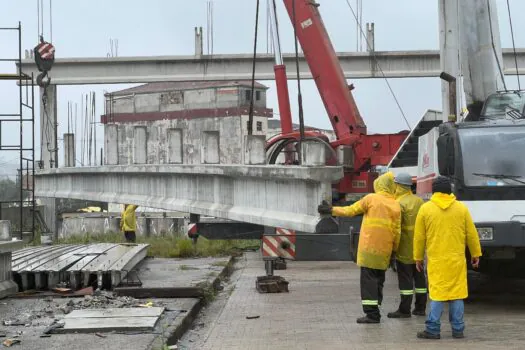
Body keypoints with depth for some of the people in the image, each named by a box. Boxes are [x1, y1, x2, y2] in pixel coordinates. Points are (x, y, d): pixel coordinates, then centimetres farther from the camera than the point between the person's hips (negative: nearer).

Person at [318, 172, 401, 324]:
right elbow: (397, 231, 5)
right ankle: (374, 312, 18)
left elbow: (351, 210, -3)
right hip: (385, 249, 5)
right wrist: (394, 250, 14)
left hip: (369, 247, -4)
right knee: (379, 278, 15)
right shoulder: (395, 205, 5)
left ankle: (372, 313, -8)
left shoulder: (371, 199, -5)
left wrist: (332, 210, 6)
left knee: (368, 278, -3)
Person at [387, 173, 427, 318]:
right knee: (419, 277, 13)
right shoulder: (419, 201, 8)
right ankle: (420, 307, 19)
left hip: (405, 247, -8)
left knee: (405, 279, -4)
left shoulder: (400, 204, -16)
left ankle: (405, 309, -3)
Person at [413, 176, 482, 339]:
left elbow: (419, 237, 1)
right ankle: (457, 329, 10)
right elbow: (471, 234, 6)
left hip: (436, 260, -1)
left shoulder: (425, 209, -2)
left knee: (437, 294, 2)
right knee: (457, 294, 8)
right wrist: (475, 254, 17)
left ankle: (433, 330, 0)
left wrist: (418, 257, 11)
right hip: (457, 259, 1)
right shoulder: (461, 208, 2)